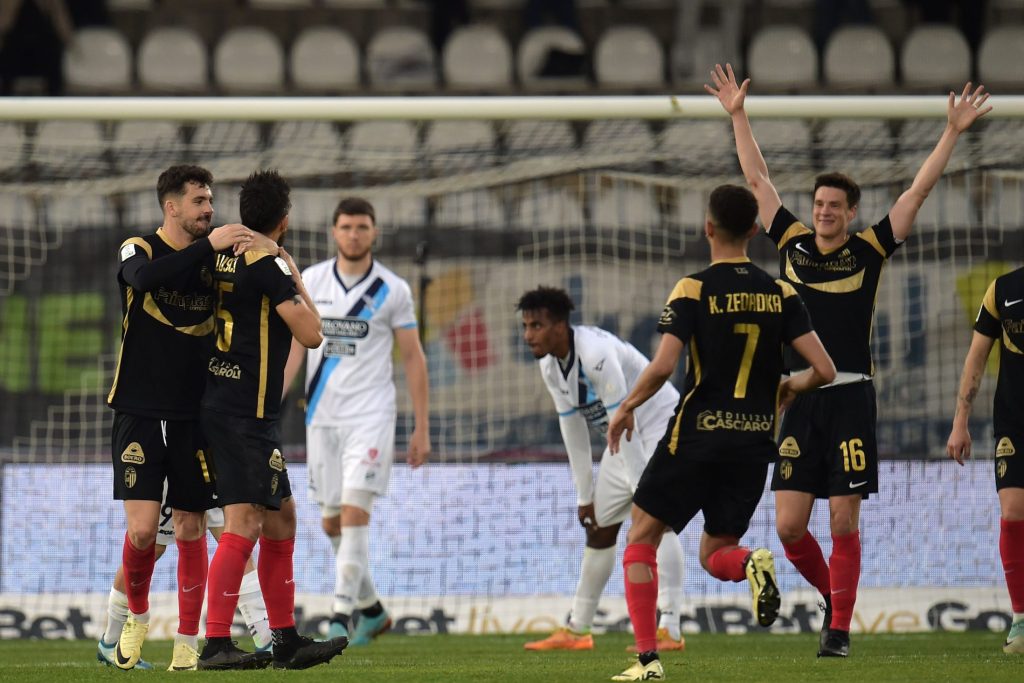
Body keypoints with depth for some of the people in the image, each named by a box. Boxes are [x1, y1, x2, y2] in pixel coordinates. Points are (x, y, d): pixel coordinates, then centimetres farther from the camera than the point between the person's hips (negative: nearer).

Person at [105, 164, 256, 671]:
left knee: (191, 530, 3)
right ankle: (136, 616, 16)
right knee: (142, 528, -10)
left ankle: (187, 644, 11)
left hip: (194, 417, 3)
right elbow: (145, 275, -28)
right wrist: (207, 245, -33)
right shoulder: (140, 250, -3)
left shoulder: (215, 262, 7)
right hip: (140, 414, -3)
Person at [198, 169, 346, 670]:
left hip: (219, 401, 9)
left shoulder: (221, 256, 10)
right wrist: (298, 281, 1)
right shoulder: (269, 265, -15)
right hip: (247, 416, -9)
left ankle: (287, 641, 18)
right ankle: (216, 643, -19)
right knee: (244, 523, -13)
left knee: (281, 517, 15)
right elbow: (311, 333, -14)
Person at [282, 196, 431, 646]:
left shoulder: (392, 290, -2)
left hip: (370, 416, -4)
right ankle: (371, 610, 25)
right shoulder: (309, 282, 4)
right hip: (322, 416, 4)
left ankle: (341, 617, -16)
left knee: (354, 515, -16)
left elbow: (413, 359, 2)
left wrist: (422, 428, 0)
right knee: (331, 524, 8)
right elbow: (294, 347, 8)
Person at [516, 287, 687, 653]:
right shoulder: (549, 365, -3)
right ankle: (577, 630, 20)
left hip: (661, 422, -9)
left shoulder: (596, 354, -31)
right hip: (625, 437, 9)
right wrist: (585, 496, 4)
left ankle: (670, 630, -27)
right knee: (600, 528, 11)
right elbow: (573, 431, 4)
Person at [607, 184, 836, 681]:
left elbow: (662, 366, -18)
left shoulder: (693, 290, -8)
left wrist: (626, 408, -1)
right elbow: (823, 370, -4)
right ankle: (753, 564, -20)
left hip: (696, 435, -4)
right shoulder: (780, 294, 2)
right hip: (754, 442, 4)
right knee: (714, 555, 17)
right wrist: (791, 387, 19)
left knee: (641, 537, 12)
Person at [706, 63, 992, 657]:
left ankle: (840, 628, 2)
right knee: (789, 525, -1)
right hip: (800, 399, 2)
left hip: (850, 400, -2)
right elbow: (758, 178, 16)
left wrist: (953, 133, -1)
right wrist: (738, 115, 19)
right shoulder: (792, 242, 9)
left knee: (845, 524, -4)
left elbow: (919, 190, 3)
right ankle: (834, 597, 23)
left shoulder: (869, 250, 3)